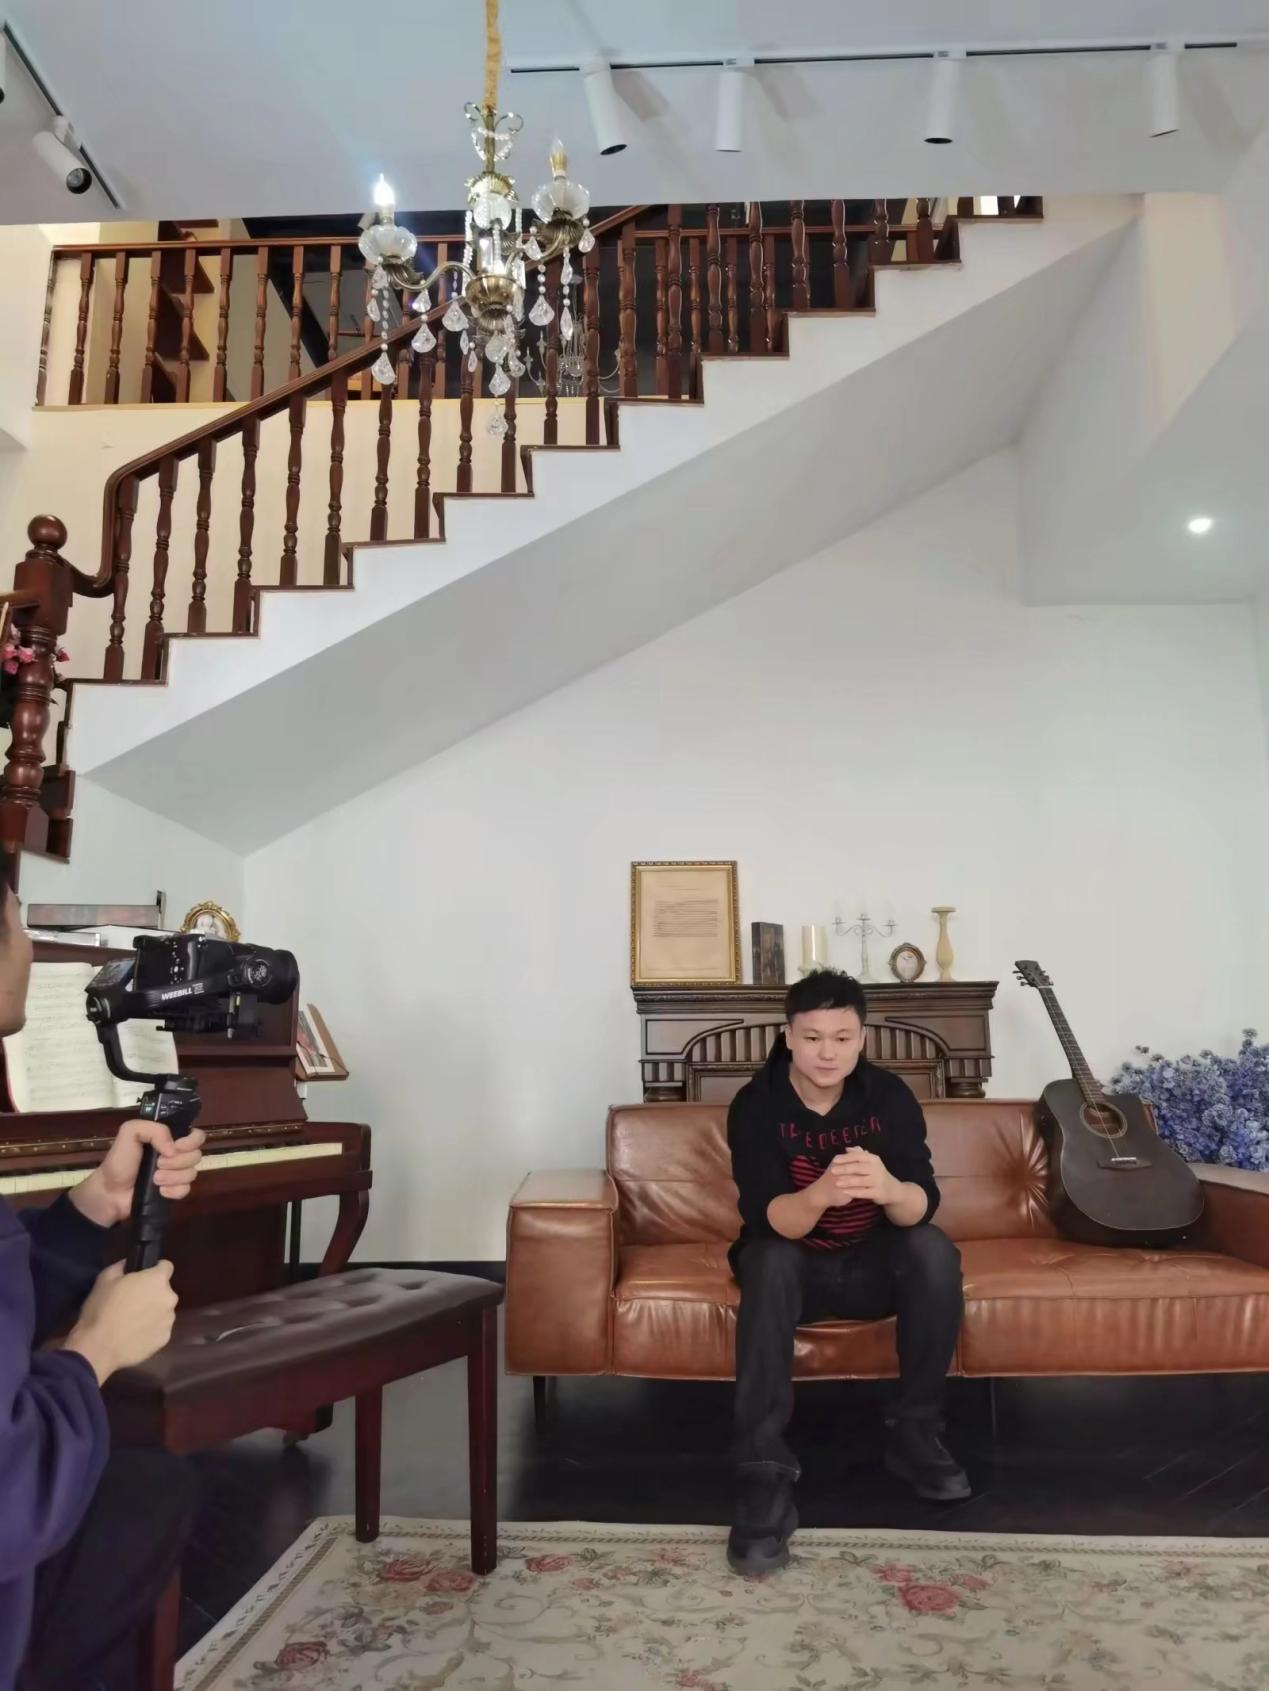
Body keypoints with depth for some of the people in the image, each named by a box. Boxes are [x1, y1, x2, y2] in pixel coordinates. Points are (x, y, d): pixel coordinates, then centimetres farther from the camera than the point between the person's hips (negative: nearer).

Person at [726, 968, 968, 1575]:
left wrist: (887, 1188, -47)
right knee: (768, 1263, -35)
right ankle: (764, 1470, -30)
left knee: (934, 1251, -28)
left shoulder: (889, 1095, -13)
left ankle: (915, 1432, -11)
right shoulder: (756, 1105, -18)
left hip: (872, 1265, 2)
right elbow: (769, 1220, -27)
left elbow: (922, 1206, -22)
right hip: (794, 1263, -2)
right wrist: (820, 1193, -50)